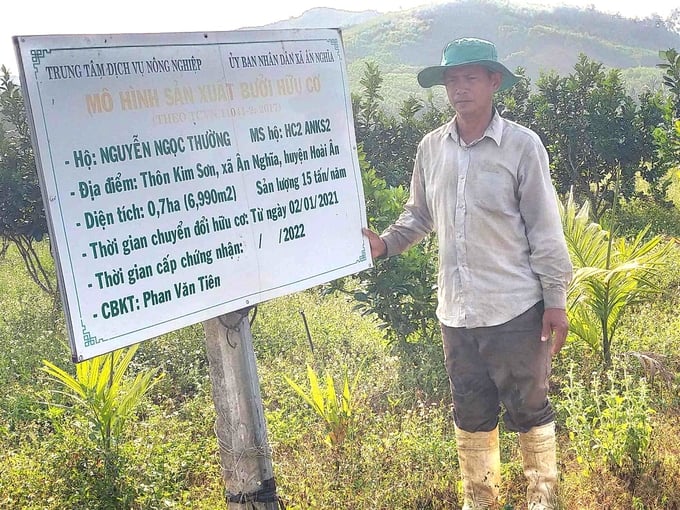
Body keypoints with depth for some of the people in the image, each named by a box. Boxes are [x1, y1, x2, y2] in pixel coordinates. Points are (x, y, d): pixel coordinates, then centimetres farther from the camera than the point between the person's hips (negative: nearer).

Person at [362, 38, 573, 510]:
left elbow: (545, 230, -8)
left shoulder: (522, 146, -10)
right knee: (471, 413, 17)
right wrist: (386, 243, -4)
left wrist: (556, 300, -8)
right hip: (456, 310, 4)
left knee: (528, 408, 10)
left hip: (515, 310, -4)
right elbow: (419, 214, 14)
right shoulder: (431, 148, 2)